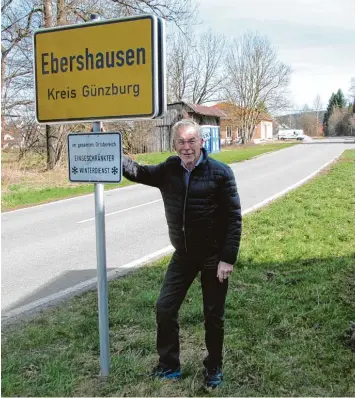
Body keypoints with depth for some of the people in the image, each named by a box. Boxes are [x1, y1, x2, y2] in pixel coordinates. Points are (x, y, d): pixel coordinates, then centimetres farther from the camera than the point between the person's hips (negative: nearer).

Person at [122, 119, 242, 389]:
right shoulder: (169, 170, -1)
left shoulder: (220, 172, -14)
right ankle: (169, 366, 26)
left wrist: (228, 258, -18)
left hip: (213, 256, -4)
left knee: (213, 316, 9)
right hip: (183, 255, 4)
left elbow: (234, 218, -14)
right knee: (165, 308, 6)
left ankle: (214, 369, 31)